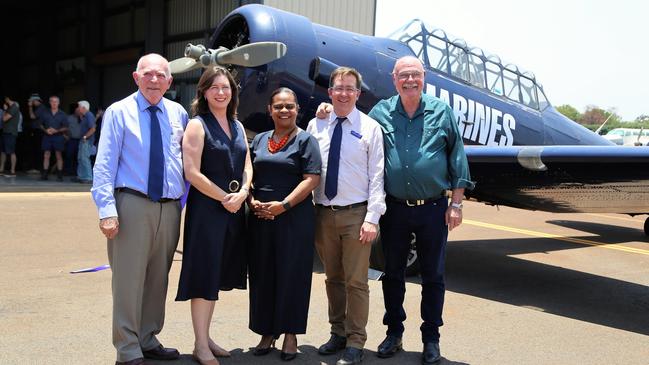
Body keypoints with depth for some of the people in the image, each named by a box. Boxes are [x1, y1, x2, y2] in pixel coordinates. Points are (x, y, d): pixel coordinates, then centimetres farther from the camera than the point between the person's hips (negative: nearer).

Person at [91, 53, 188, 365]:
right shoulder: (119, 112, -1)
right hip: (133, 204, -4)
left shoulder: (178, 114, 10)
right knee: (129, 279, -4)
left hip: (170, 207, 5)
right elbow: (105, 164, -6)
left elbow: (187, 161, 17)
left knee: (158, 279, 13)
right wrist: (107, 210, -15)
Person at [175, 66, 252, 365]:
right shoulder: (197, 125, -7)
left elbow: (247, 166, 12)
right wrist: (224, 198, -12)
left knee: (218, 275, 13)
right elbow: (192, 173, -15)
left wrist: (242, 193, -7)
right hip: (206, 208, -7)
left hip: (234, 208, 7)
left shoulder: (237, 126, 13)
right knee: (204, 275, -1)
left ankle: (206, 338, 24)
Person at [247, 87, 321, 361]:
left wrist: (283, 205, -17)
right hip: (260, 218, 5)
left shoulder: (305, 140, 0)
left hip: (294, 218, -4)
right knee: (262, 275, 8)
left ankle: (290, 334, 14)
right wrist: (251, 201, -4)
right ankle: (268, 331, 21)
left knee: (291, 274, 1)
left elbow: (312, 179, -9)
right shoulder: (259, 140, 14)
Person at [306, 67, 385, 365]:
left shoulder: (370, 127, -1)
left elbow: (376, 176, -5)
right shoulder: (316, 126, 7)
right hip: (323, 214, 3)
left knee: (356, 282, 2)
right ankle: (338, 333, 30)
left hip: (356, 215, -3)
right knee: (333, 278, 15)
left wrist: (372, 218, -12)